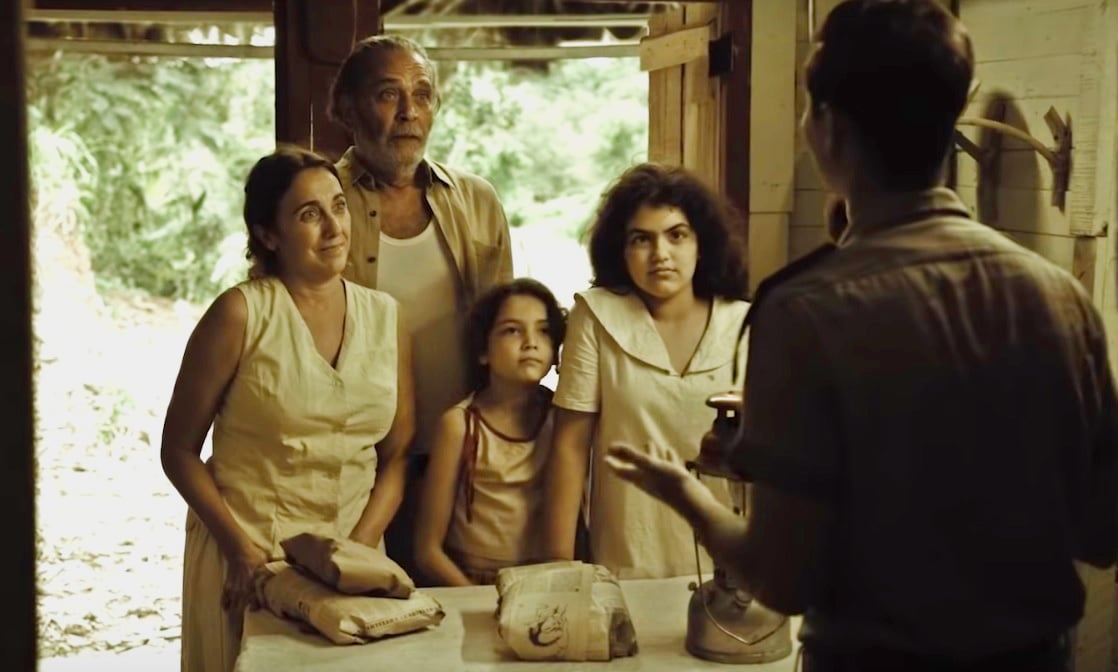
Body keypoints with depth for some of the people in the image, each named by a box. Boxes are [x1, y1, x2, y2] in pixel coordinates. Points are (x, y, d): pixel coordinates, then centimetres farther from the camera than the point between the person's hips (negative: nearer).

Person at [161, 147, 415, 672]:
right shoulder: (241, 314, -9)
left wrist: (358, 549, -7)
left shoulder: (384, 317, 2)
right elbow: (180, 452, -6)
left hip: (354, 557, 3)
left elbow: (396, 456, 4)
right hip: (246, 556, -3)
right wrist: (241, 549, -13)